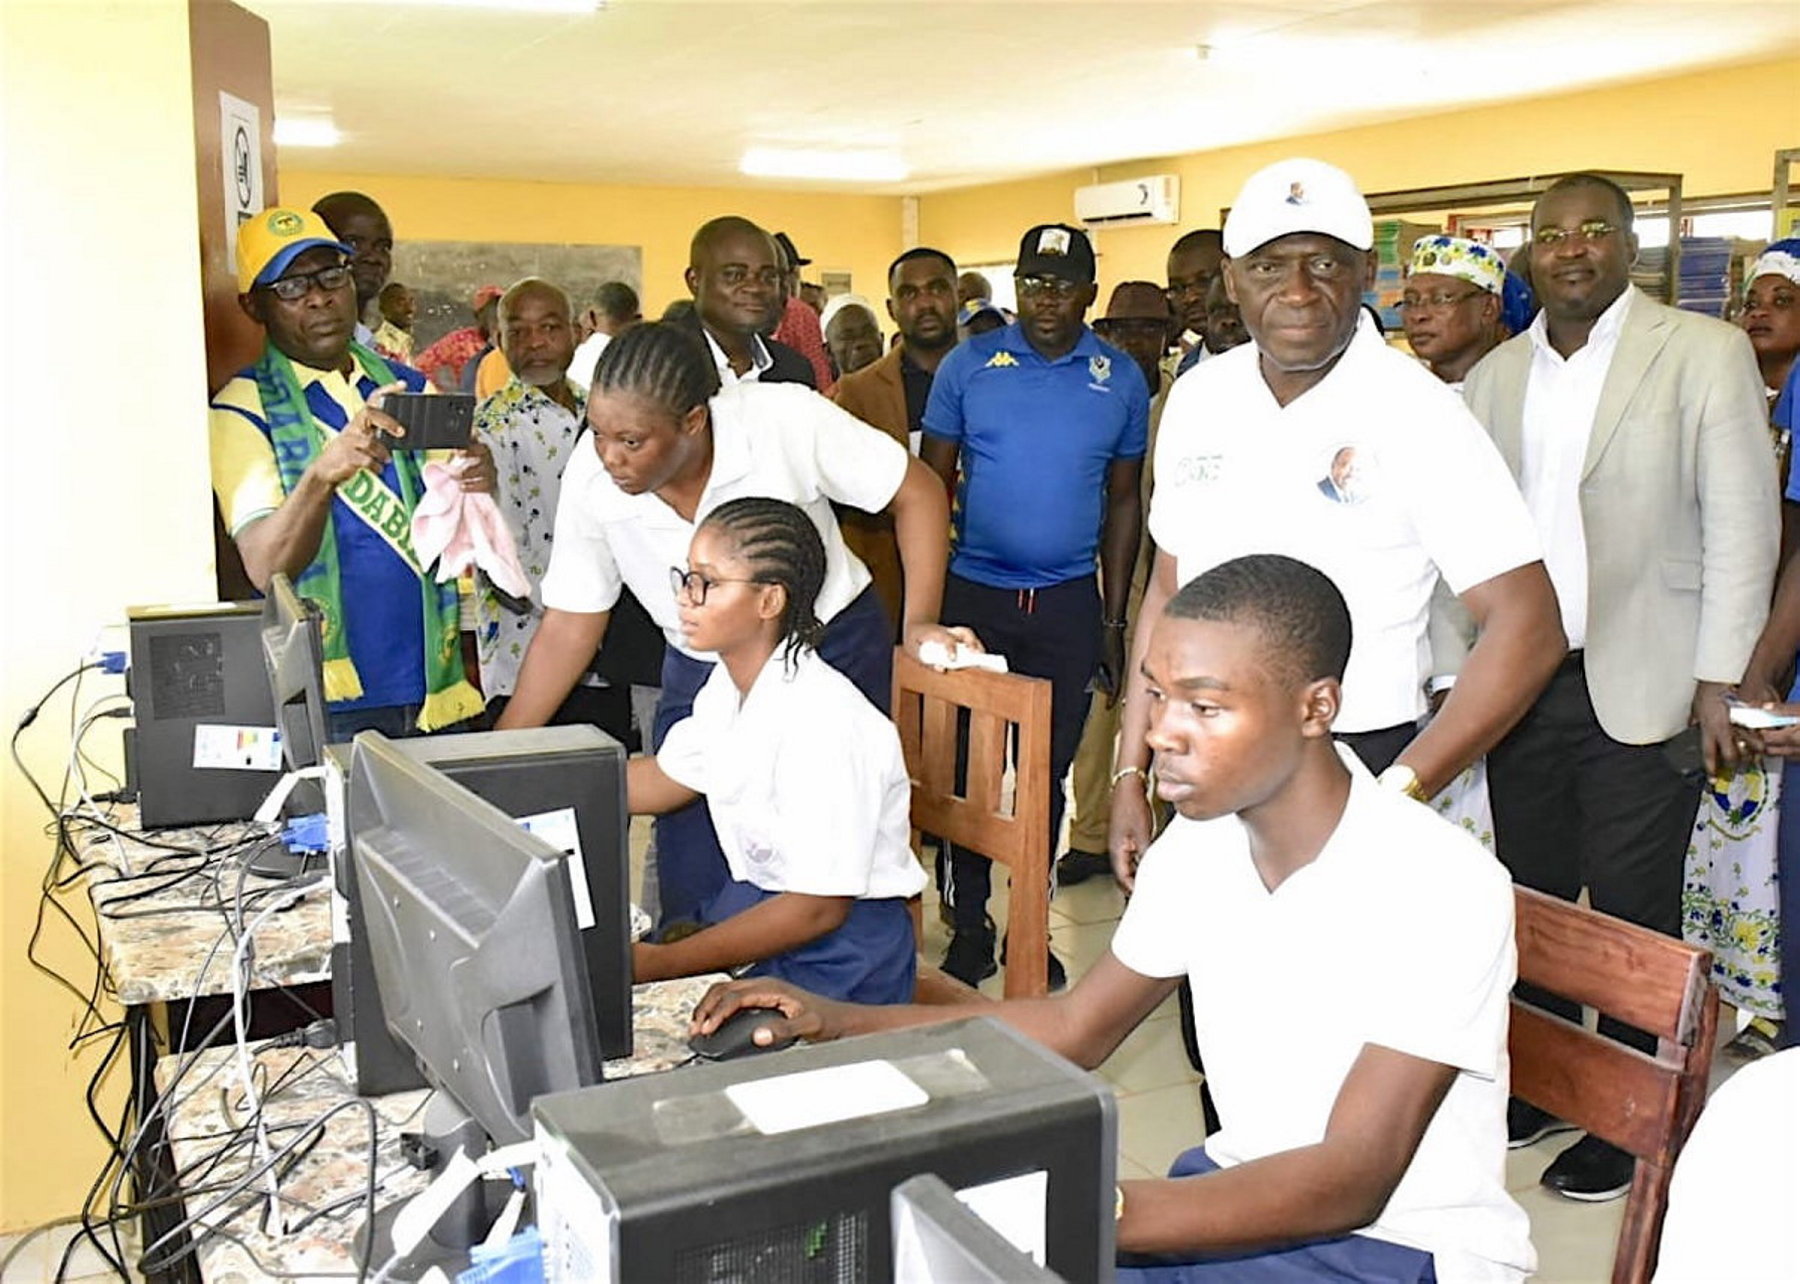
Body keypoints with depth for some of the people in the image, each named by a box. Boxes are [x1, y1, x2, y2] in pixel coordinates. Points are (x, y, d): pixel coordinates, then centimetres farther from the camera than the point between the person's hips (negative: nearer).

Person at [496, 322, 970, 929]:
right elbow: (569, 629, -6)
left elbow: (918, 492, -13)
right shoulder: (590, 479, -16)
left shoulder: (786, 419, -26)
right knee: (691, 900, -2)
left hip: (836, 649, -2)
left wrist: (919, 623, -21)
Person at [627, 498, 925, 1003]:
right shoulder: (729, 685, 1)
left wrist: (657, 964, -23)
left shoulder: (823, 721, -26)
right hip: (754, 903, 8)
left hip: (839, 956, -8)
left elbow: (819, 908, -23)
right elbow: (665, 779, 21)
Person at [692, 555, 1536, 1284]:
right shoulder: (1200, 844, -3)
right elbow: (1076, 1029, 8)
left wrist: (1105, 1214, -41)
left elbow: (1354, 1179, -26)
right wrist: (841, 1022, -3)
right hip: (1244, 1198, 6)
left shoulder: (1439, 887, -23)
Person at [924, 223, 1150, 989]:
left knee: (1049, 769, 10)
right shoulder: (968, 366, 0)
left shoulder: (1121, 379, 4)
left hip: (1069, 602, 1)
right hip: (974, 593, -1)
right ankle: (969, 923, 20)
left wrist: (1114, 616, 5)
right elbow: (932, 482, 2)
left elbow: (1123, 502, 8)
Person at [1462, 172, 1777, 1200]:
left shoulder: (1708, 353, -1)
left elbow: (1741, 524, -5)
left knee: (1633, 914, 2)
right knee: (1533, 898, 11)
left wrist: (1718, 681, -9)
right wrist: (1455, 669, 7)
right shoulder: (1496, 374, 11)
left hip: (1643, 686, -4)